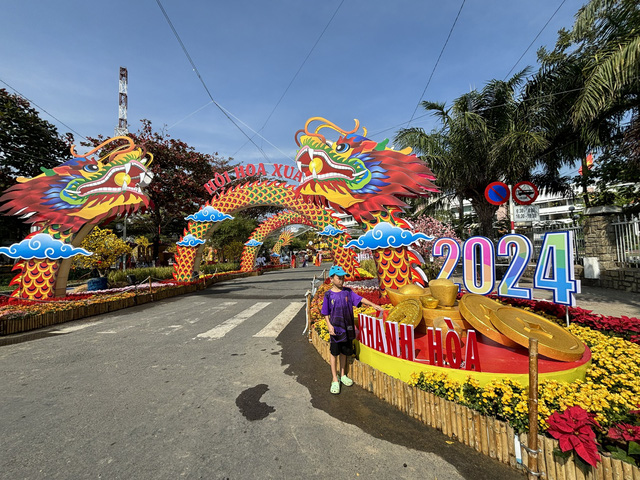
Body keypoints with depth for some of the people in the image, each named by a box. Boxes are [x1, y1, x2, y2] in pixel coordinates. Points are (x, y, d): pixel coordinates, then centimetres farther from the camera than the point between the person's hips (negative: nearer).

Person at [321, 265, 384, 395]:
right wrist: (329, 325, -12)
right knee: (334, 353, 6)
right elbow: (325, 313, -2)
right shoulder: (329, 295, -7)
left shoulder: (348, 292, 0)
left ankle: (343, 375, 35)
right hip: (335, 328, -3)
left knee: (344, 352, 16)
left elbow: (359, 299, -9)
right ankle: (335, 380, 20)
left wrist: (373, 304, -20)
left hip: (347, 328, 3)